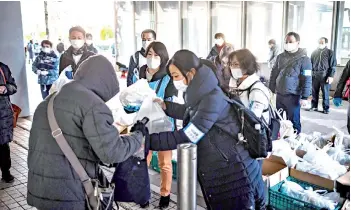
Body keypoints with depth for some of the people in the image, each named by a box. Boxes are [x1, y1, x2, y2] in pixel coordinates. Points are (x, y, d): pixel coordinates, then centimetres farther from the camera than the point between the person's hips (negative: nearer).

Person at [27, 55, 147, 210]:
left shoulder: (47, 102, 13)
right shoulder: (92, 105, -14)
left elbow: (33, 145, 16)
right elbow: (112, 152, -19)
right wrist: (138, 134, -2)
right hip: (71, 196, -8)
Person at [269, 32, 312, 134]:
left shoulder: (304, 59, -9)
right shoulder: (280, 57, 8)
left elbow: (307, 80, -11)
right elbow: (274, 74, 15)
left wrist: (304, 97, -15)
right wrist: (271, 90, 12)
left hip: (293, 96, -5)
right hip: (279, 94, 6)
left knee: (294, 121, 3)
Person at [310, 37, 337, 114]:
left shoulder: (330, 52, 3)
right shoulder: (314, 52, 13)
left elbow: (333, 66, -2)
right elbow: (310, 64, 16)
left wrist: (331, 76, -11)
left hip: (325, 76, -3)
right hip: (315, 76, 3)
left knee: (325, 93, -1)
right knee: (314, 93, 8)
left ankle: (326, 108, 7)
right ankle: (314, 106, 19)